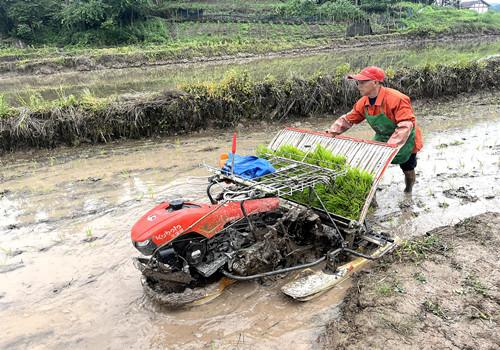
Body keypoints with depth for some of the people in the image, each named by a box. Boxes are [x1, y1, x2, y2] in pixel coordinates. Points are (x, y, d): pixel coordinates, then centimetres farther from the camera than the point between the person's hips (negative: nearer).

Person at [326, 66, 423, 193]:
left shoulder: (396, 99, -34)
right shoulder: (363, 102, -12)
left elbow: (406, 125, -39)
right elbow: (348, 119, -4)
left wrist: (391, 145, -48)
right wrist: (331, 132, -18)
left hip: (405, 141, -4)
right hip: (381, 139, 5)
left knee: (407, 169, 17)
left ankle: (408, 191, 47)